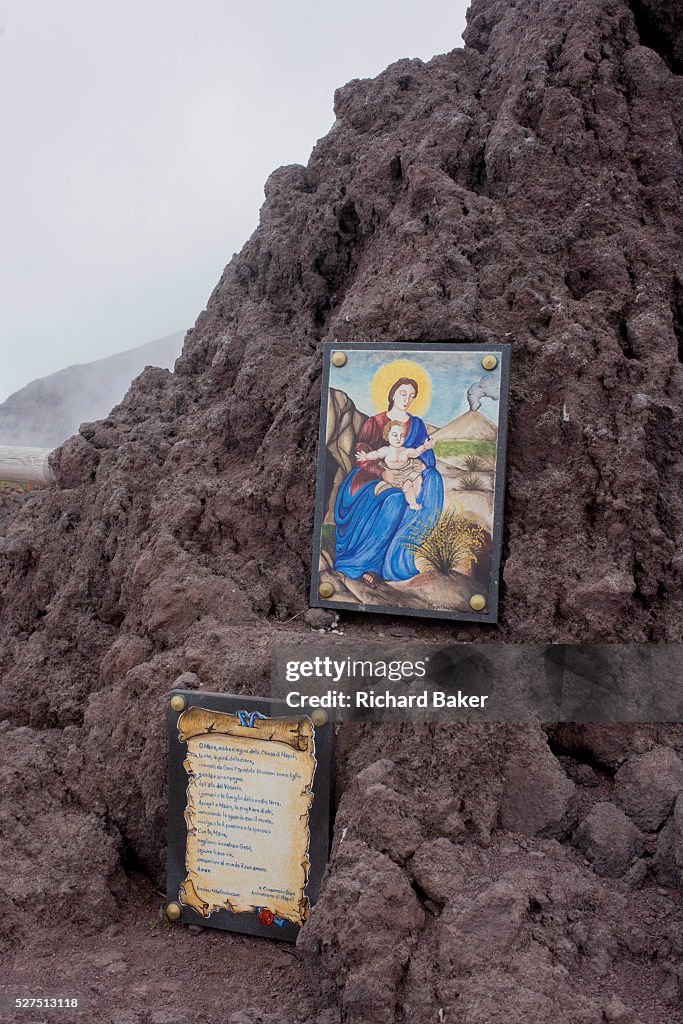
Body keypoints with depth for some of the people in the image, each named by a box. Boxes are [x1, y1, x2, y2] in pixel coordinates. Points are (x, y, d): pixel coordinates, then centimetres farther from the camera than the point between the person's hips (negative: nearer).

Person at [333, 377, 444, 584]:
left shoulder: (417, 425, 16)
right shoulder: (374, 422, 6)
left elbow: (428, 456, 9)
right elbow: (360, 455, -4)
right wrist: (383, 473, -22)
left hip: (403, 477, 4)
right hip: (372, 477, -4)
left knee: (432, 478, -28)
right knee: (395, 500, -35)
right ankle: (365, 563, -29)